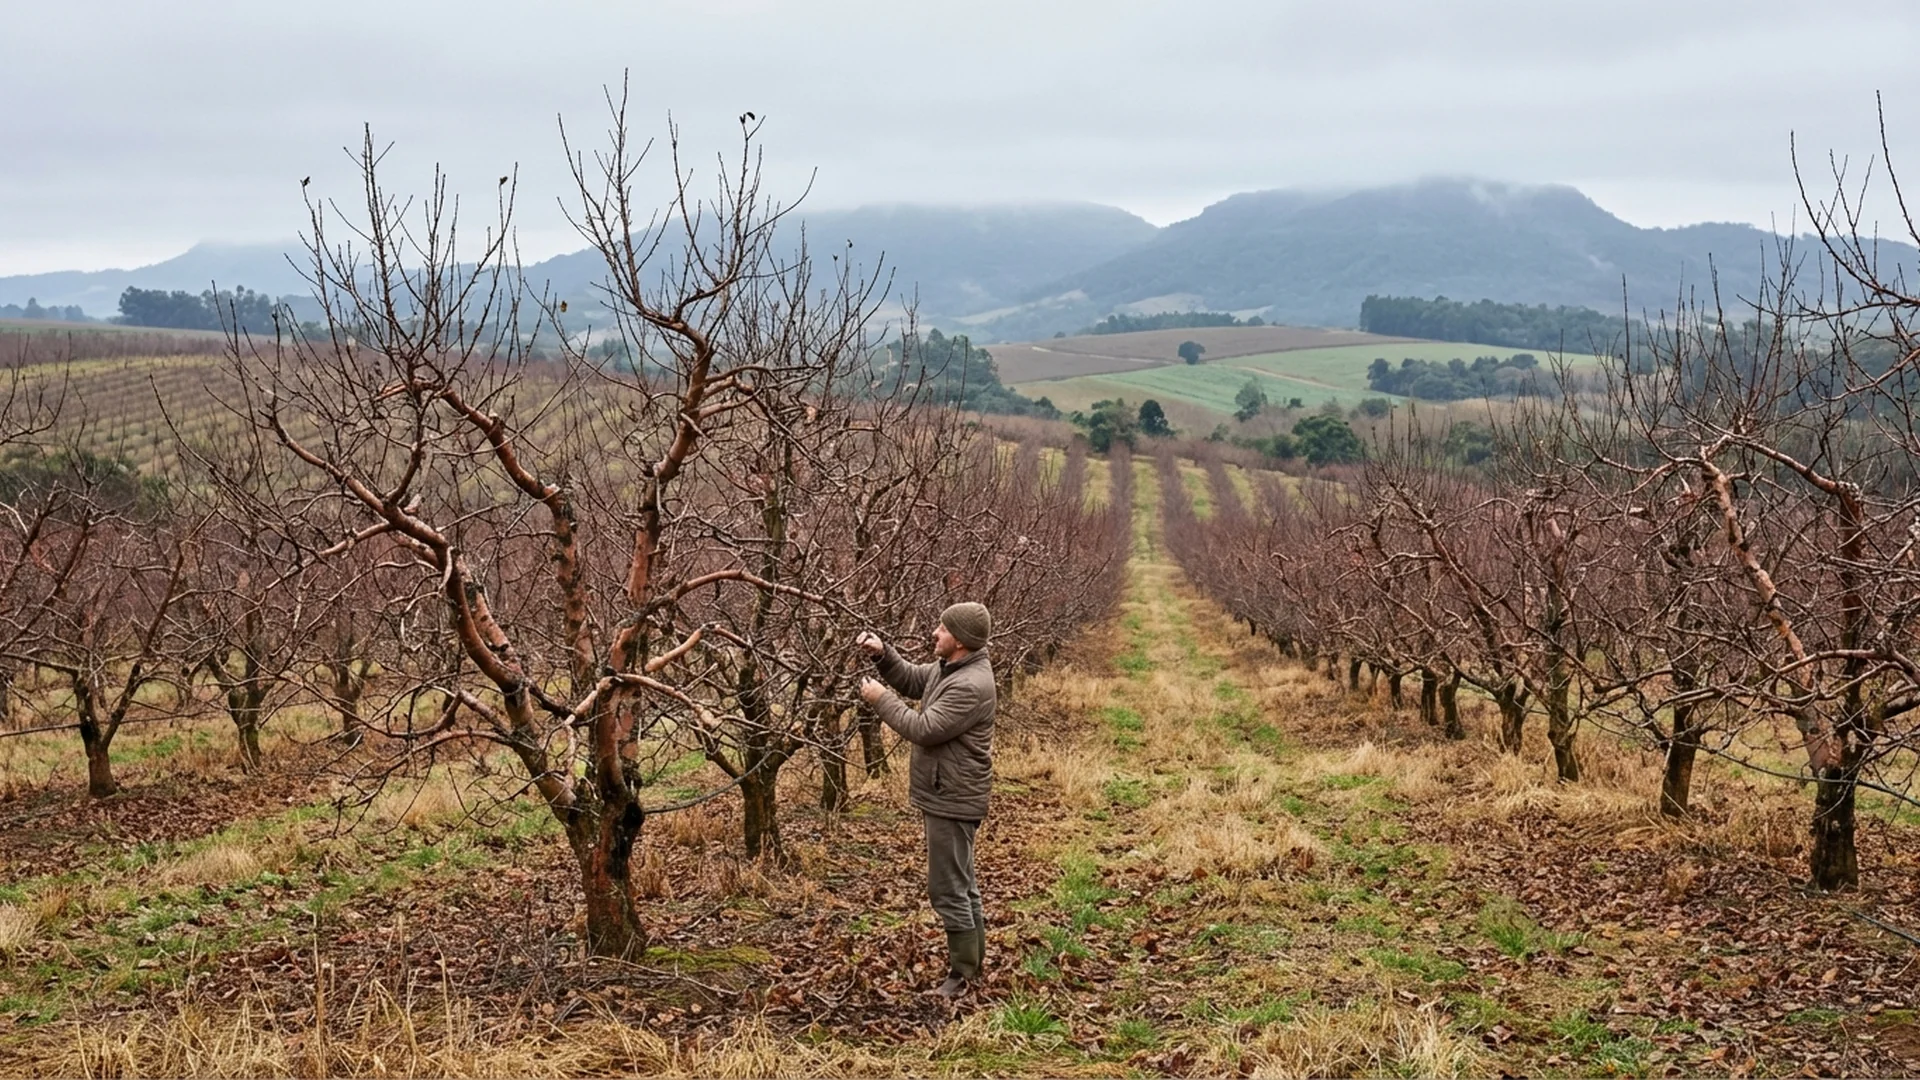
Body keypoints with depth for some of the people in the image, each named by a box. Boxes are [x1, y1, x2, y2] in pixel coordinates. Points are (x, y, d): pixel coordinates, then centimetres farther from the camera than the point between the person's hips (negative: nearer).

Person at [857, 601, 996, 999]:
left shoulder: (971, 687, -26)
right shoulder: (947, 667, 5)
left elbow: (923, 729, -25)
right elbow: (910, 679, 19)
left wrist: (881, 699, -14)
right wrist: (882, 653, 1)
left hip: (952, 801, -11)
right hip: (945, 796, 11)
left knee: (948, 888, -3)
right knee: (961, 881, 20)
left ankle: (963, 972, 6)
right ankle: (973, 957, 32)